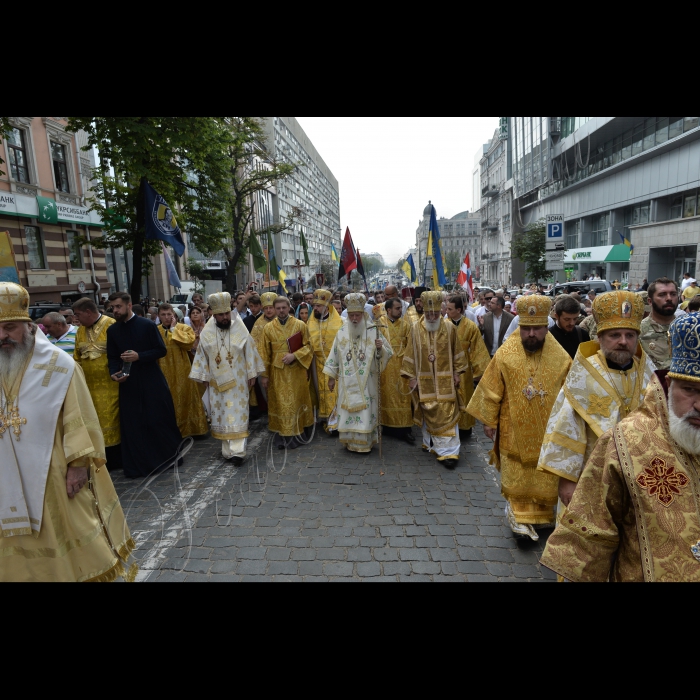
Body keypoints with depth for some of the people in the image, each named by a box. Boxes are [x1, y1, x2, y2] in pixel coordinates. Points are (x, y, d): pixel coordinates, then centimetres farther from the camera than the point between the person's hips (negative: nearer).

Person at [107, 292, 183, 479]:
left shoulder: (147, 325, -5)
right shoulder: (112, 330, 6)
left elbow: (162, 350, -6)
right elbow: (112, 357, 9)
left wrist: (139, 356, -18)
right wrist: (114, 372, -11)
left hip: (152, 381, -3)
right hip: (128, 384, 3)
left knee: (159, 420, 3)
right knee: (131, 426, 4)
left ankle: (170, 456, 24)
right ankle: (138, 465, 17)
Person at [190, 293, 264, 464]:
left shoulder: (241, 330, -6)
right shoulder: (206, 333, -1)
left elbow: (250, 352, -2)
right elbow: (202, 356, 5)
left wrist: (252, 374, -2)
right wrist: (204, 378, 5)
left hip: (238, 381, -2)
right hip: (217, 381, 2)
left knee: (238, 415, -3)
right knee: (221, 415, 7)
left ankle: (238, 451, -3)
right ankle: (228, 450, 17)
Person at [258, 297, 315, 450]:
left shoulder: (300, 325, 0)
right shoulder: (268, 328, 4)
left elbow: (308, 346, 0)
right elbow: (265, 353, 5)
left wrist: (294, 355, -15)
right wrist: (264, 375, 2)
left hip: (297, 371, -1)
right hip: (277, 372, 1)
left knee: (296, 401, 4)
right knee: (280, 403, 4)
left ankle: (296, 433, 14)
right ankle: (284, 434, 13)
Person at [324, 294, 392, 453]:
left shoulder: (373, 331, -4)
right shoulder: (342, 332, 3)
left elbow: (388, 353, -2)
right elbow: (335, 355, 9)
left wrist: (381, 347, -24)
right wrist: (331, 376, 10)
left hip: (366, 381, -2)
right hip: (347, 381, 2)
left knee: (366, 410, 1)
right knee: (348, 409, 7)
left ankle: (366, 443, 14)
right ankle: (350, 442, 21)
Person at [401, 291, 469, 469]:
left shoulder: (449, 328, -3)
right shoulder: (415, 329, -3)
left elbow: (457, 353, 5)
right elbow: (411, 354, 2)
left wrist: (457, 373, 3)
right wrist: (411, 377, 0)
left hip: (445, 381, 0)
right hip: (424, 381, 1)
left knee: (446, 415, -1)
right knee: (428, 414, 9)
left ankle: (449, 452, 5)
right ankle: (431, 444, 25)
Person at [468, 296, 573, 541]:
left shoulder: (561, 358, -5)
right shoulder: (505, 355, -10)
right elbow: (491, 392, -4)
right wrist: (488, 421, -2)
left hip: (548, 432, 2)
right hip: (514, 431, -2)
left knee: (545, 479, 14)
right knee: (516, 478, 5)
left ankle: (541, 515, 35)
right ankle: (520, 516, 20)